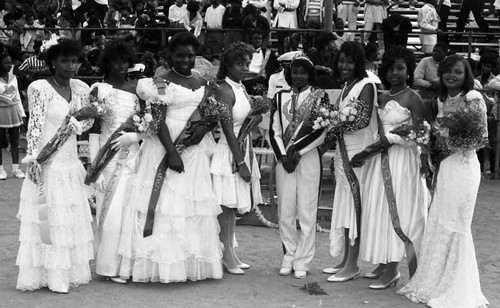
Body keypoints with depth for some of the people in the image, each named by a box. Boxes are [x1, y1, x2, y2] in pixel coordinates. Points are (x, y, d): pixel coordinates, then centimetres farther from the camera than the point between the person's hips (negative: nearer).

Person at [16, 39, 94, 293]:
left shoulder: (80, 88, 8)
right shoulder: (40, 88, -10)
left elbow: (89, 119, 15)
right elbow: (35, 125, -15)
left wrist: (77, 124, -7)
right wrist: (32, 158, -23)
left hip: (71, 164, 6)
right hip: (47, 164, -6)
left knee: (72, 219, 11)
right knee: (47, 219, -2)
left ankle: (70, 271, 21)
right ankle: (49, 275, 5)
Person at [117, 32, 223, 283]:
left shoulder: (203, 83, 11)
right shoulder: (162, 82, -6)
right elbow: (159, 120, -12)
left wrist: (204, 127, -7)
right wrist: (171, 152, -21)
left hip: (195, 150, 6)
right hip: (165, 147, -6)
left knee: (193, 204, 8)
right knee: (164, 202, -5)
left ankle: (192, 263, 16)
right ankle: (162, 263, -2)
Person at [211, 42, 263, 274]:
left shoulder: (241, 87, 11)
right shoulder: (225, 91, -16)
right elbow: (228, 130, -19)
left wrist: (257, 116, -2)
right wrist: (240, 163, -19)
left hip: (242, 148, 9)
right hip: (228, 152, -9)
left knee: (233, 206, 13)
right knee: (226, 205, -4)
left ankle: (230, 253, 19)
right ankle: (226, 256, 2)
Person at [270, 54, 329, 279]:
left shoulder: (319, 97, 1)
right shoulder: (280, 97, 11)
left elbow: (320, 132, -6)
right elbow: (273, 130, 7)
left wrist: (298, 152, -11)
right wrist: (282, 156, -5)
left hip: (308, 158, -3)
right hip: (283, 158, 3)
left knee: (306, 212, -2)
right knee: (285, 212, 3)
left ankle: (302, 261, 4)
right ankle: (289, 256, 15)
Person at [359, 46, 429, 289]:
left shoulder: (413, 98, -8)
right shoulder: (382, 98, 12)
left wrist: (389, 138, -14)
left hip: (403, 160, -7)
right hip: (381, 159, 7)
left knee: (396, 210, -5)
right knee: (380, 210, 9)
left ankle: (392, 271, 0)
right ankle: (383, 264, 18)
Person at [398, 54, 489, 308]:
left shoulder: (473, 98, -10)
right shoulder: (442, 99, 11)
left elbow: (482, 136, -10)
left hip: (463, 166, -7)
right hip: (444, 166, 7)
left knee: (454, 226, -1)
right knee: (438, 225, 11)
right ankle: (436, 285, 22)